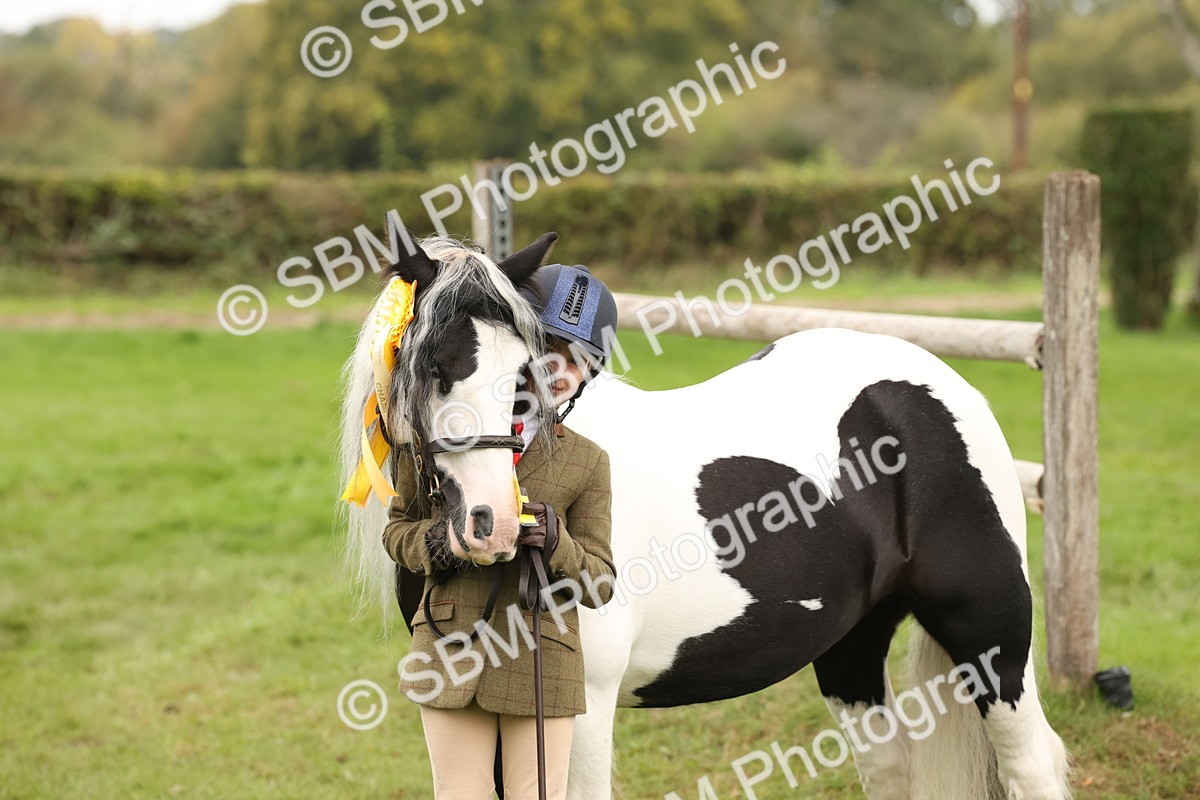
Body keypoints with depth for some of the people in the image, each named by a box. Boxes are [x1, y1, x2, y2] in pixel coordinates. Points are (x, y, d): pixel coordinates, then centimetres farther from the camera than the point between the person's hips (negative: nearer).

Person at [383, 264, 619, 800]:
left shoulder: (587, 461, 2)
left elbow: (600, 584, 1)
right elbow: (397, 528, 9)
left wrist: (555, 544, -19)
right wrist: (434, 541, -13)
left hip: (541, 661, 0)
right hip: (449, 657, 0)